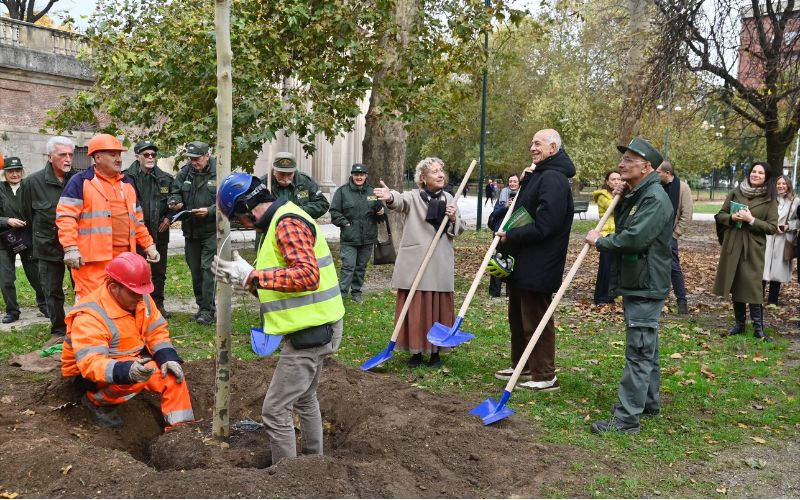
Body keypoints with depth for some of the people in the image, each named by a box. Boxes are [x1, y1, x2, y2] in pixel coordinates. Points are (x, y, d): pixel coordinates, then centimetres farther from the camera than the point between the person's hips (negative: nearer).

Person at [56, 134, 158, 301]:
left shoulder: (127, 183, 19)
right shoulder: (81, 181, -1)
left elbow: (137, 220, 24)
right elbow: (66, 216, -8)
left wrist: (149, 245, 17)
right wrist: (71, 248, -18)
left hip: (124, 258, 7)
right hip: (92, 259, -6)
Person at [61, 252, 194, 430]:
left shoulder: (140, 299, -6)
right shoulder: (89, 316, -29)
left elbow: (156, 332, -1)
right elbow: (91, 364, -37)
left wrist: (168, 357, -20)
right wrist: (127, 371, -53)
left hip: (131, 362, 7)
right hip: (90, 374, -7)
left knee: (172, 374, -10)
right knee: (135, 378, -34)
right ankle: (97, 401, -5)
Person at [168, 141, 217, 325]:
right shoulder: (185, 172, 6)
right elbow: (175, 191, 15)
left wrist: (210, 211, -23)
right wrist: (174, 202, -7)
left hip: (211, 230, -6)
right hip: (190, 230, 6)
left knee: (207, 268, -9)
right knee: (195, 270, 13)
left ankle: (207, 310, -2)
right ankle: (202, 306, 26)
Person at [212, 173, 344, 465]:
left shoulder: (287, 223, -17)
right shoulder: (281, 220, 16)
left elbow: (307, 275, -29)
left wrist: (253, 276, -25)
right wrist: (244, 279, 8)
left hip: (310, 330, -11)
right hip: (316, 326, 11)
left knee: (275, 410, -4)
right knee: (304, 399, 26)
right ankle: (313, 459, 41)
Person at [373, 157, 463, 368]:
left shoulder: (448, 199, 10)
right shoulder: (413, 196, -3)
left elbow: (458, 231, 16)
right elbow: (401, 201, -28)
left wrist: (453, 219, -7)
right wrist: (390, 197, -52)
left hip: (440, 264, 3)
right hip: (415, 262, -3)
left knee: (438, 308, 7)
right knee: (415, 307, 1)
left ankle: (434, 351, 20)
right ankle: (416, 351, 15)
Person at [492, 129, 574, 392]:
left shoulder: (553, 179, -19)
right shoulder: (539, 175, 15)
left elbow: (543, 227, -26)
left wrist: (511, 236, -16)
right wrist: (524, 182, 2)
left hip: (537, 268, -11)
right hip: (522, 264, 11)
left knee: (536, 321, 0)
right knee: (518, 317, 20)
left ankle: (545, 377, 13)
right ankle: (521, 365, 35)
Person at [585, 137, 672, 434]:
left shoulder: (654, 198, -17)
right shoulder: (635, 195, 14)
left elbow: (633, 238, -27)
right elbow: (623, 229, 19)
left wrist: (599, 241, -12)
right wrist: (619, 202, 5)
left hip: (646, 286, -10)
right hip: (635, 283, 10)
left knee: (639, 351, -7)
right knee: (646, 347, 19)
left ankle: (627, 417, -3)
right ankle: (649, 402, 33)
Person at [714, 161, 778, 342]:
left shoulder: (770, 200, -2)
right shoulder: (735, 193, 4)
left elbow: (772, 227, -5)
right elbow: (720, 215, 8)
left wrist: (752, 220, -17)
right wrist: (731, 217, -13)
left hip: (753, 249, -3)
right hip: (732, 246, 3)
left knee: (752, 286, -5)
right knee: (735, 285, 9)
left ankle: (758, 328, 5)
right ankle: (739, 323, 21)